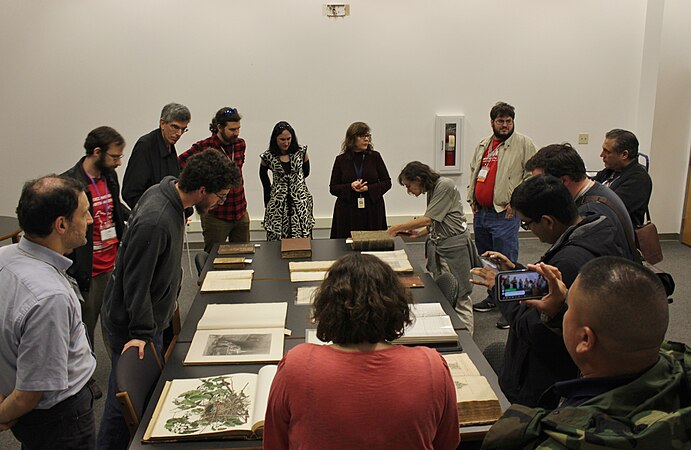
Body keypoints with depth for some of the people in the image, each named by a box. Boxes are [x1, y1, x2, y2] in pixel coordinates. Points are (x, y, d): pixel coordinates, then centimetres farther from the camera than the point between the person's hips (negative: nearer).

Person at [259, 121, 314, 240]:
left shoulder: (301, 152, -1)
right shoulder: (268, 157, -3)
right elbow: (263, 175, 16)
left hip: (300, 201, 1)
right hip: (278, 203, -1)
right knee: (277, 242, -2)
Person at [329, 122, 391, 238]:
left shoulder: (375, 156, 5)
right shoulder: (341, 160, 4)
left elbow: (387, 182, 6)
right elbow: (333, 188, 5)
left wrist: (369, 188, -10)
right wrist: (350, 187, -13)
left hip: (372, 212, 1)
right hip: (348, 213, -1)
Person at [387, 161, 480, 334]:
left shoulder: (444, 185, -13)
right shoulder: (432, 190, 14)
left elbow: (428, 219, -16)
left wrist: (398, 227, -7)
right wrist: (419, 232, 6)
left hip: (454, 244, -9)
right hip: (439, 245, 9)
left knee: (459, 294, -4)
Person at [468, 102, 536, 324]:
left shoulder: (524, 144, -6)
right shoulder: (483, 145, 14)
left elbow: (532, 175, -11)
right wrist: (472, 198, 14)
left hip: (504, 214, -7)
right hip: (480, 213, 7)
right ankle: (493, 298, 32)